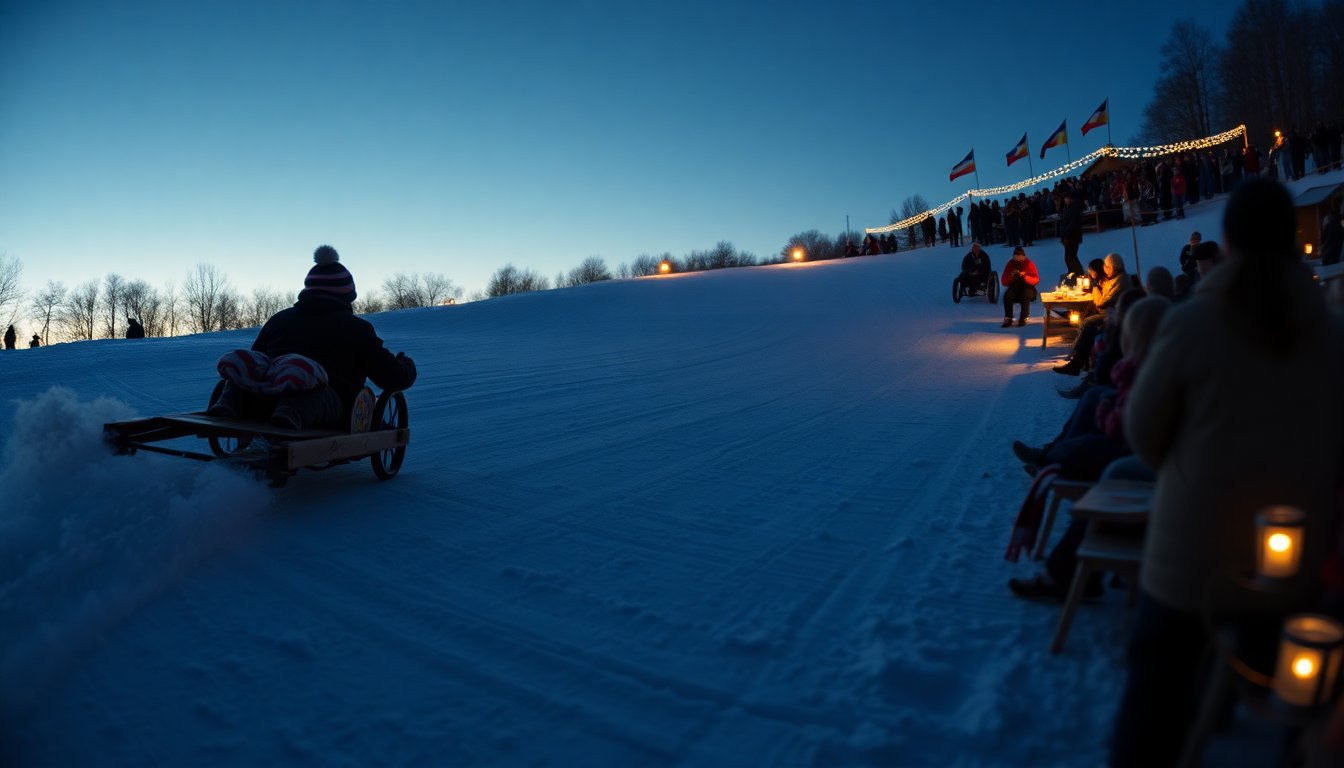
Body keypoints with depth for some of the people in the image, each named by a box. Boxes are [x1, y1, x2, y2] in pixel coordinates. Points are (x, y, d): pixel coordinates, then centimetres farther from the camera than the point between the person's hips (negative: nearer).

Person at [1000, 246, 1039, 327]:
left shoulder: (1029, 264, -5)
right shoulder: (1010, 264, -1)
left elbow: (1036, 280, -9)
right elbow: (1003, 282, -3)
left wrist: (1025, 277, -25)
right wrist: (1011, 276, -22)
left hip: (1027, 288, -1)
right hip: (1014, 288, 2)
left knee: (1025, 295, -36)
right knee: (1007, 295, -31)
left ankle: (1023, 318, -25)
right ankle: (1008, 319, -25)